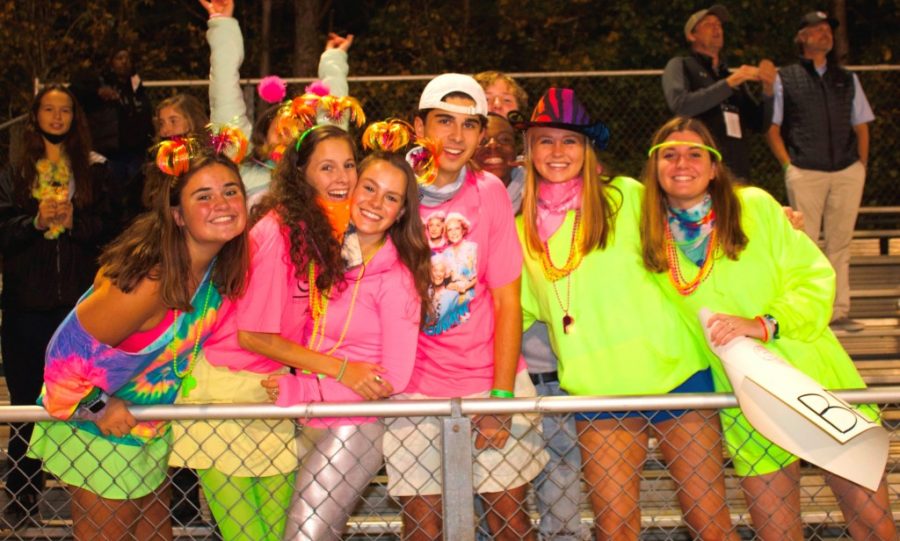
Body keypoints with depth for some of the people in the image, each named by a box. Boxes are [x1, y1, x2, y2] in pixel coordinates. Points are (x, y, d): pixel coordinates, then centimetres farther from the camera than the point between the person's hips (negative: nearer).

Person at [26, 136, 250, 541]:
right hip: (98, 429, -7)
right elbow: (71, 348, -28)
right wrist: (98, 407, -16)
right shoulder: (151, 278, -36)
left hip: (152, 423, 7)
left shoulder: (219, 263, -12)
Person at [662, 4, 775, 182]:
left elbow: (760, 125, 16)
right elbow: (680, 105, -12)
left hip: (737, 173, 5)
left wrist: (768, 90, -1)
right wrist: (729, 83, -12)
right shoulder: (680, 66, 8)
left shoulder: (735, 77, 22)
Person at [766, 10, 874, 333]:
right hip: (804, 173, -3)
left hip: (848, 173, 3)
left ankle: (839, 312, 8)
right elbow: (772, 128, 5)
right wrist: (788, 165, -5)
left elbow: (861, 125, 19)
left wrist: (861, 164, 7)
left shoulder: (847, 79, 18)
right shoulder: (785, 79, 7)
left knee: (840, 243, 4)